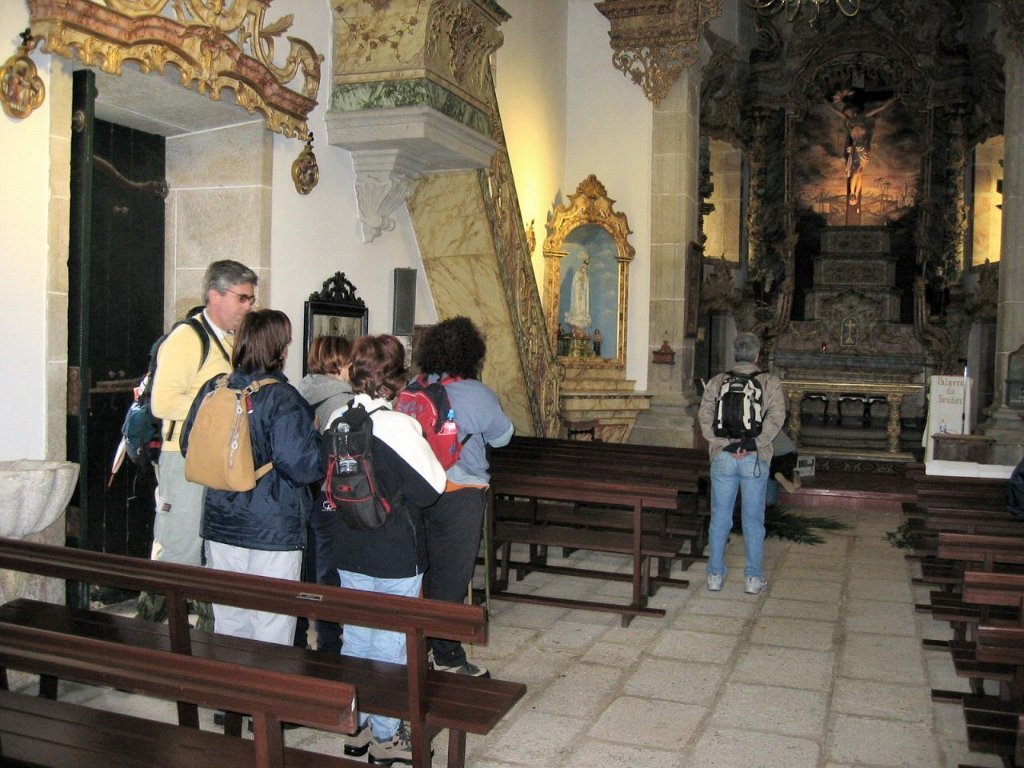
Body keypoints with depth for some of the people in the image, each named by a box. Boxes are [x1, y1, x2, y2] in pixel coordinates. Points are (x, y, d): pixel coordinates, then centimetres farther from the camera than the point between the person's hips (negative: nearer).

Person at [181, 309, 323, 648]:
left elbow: (188, 445, 13)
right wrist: (317, 436, -2)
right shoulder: (282, 398, -16)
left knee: (228, 628, 18)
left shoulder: (212, 390, 1)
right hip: (273, 532, -6)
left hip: (220, 527, 6)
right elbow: (301, 465, -20)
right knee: (272, 632, 5)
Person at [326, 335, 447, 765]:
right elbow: (429, 489, -14)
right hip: (396, 555, -6)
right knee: (391, 645, 8)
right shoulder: (400, 426, -21)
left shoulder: (336, 421, -4)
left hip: (348, 552, 6)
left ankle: (356, 728, 32)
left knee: (356, 638, 18)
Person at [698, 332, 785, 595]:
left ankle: (715, 574, 15)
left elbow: (705, 416, -6)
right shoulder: (770, 383, 0)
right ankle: (754, 578, 12)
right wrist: (753, 445, -14)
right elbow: (775, 417, -12)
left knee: (720, 517, 9)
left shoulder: (717, 382, 4)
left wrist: (726, 444, -10)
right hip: (755, 459, -1)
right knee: (753, 519, 7)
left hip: (723, 457, 1)